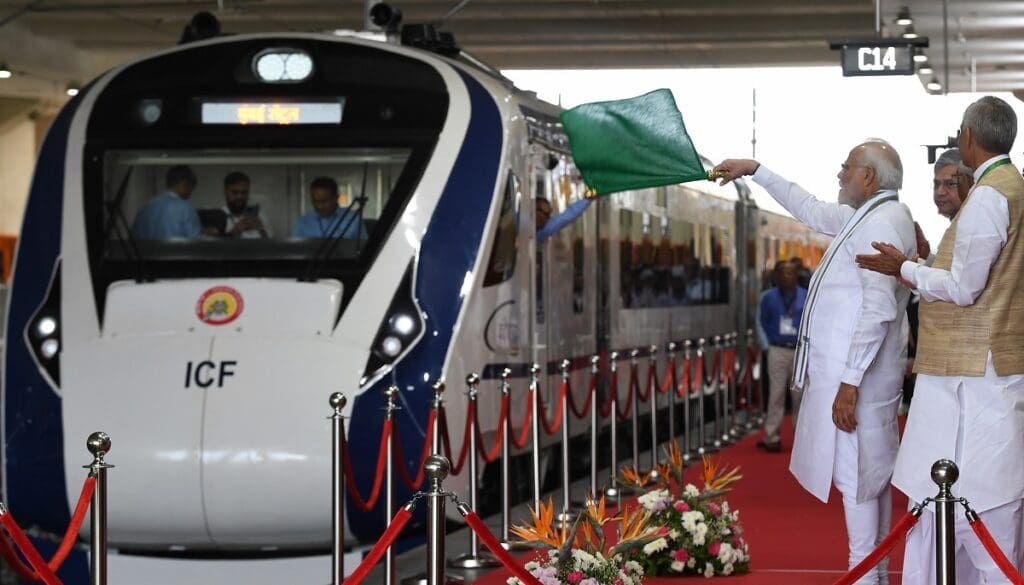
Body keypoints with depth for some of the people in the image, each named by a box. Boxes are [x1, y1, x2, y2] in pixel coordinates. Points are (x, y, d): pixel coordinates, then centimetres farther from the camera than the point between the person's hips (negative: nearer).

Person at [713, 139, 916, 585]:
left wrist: (850, 382, -25)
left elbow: (879, 310, -24)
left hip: (856, 373, -10)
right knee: (871, 473, 14)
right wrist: (754, 171, 33)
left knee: (854, 474, -7)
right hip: (846, 368, 10)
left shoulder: (882, 223, -17)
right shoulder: (864, 217, 14)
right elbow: (809, 209, 31)